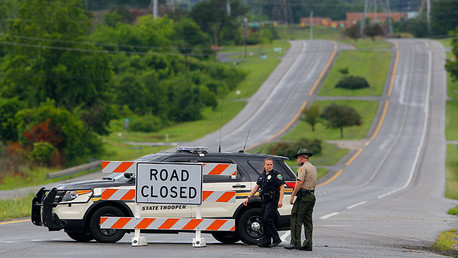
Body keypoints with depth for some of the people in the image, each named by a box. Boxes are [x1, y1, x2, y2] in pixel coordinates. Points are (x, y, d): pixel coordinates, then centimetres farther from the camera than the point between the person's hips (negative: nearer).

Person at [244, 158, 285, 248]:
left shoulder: (276, 175, -5)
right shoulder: (262, 176, 17)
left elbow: (282, 187, -10)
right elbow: (256, 188, 21)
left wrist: (280, 200, -19)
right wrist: (248, 198, 16)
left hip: (272, 201, -7)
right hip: (264, 201, 7)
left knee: (267, 218, -17)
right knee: (265, 220, 5)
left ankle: (276, 239, -9)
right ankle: (265, 241, 8)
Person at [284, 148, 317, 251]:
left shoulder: (303, 167, -9)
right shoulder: (313, 168, 20)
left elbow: (300, 182, -19)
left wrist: (292, 196, -16)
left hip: (303, 196, -9)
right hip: (311, 196, 9)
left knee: (296, 219, -8)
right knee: (307, 221, 8)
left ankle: (295, 242, -12)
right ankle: (308, 244, 4)